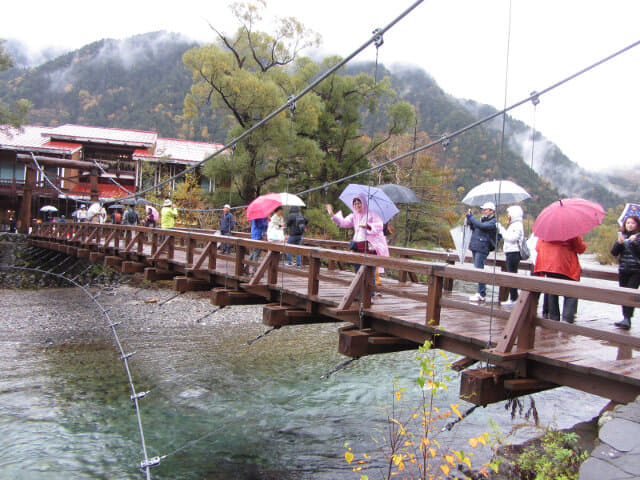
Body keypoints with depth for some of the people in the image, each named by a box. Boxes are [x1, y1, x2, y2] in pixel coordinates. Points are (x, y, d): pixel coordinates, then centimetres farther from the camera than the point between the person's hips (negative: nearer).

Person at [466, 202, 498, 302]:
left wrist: (471, 217, -14)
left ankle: (482, 294, -6)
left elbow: (482, 226, -21)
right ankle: (480, 293, 17)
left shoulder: (493, 222, -6)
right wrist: (469, 220, 4)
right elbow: (473, 228, 19)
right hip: (475, 247, 8)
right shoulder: (483, 219, 18)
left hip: (482, 249, -8)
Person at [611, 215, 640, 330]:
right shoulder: (622, 236, 11)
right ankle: (626, 319, 15)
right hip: (623, 270, 4)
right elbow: (614, 253, 5)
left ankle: (627, 319, -19)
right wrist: (619, 243, -11)